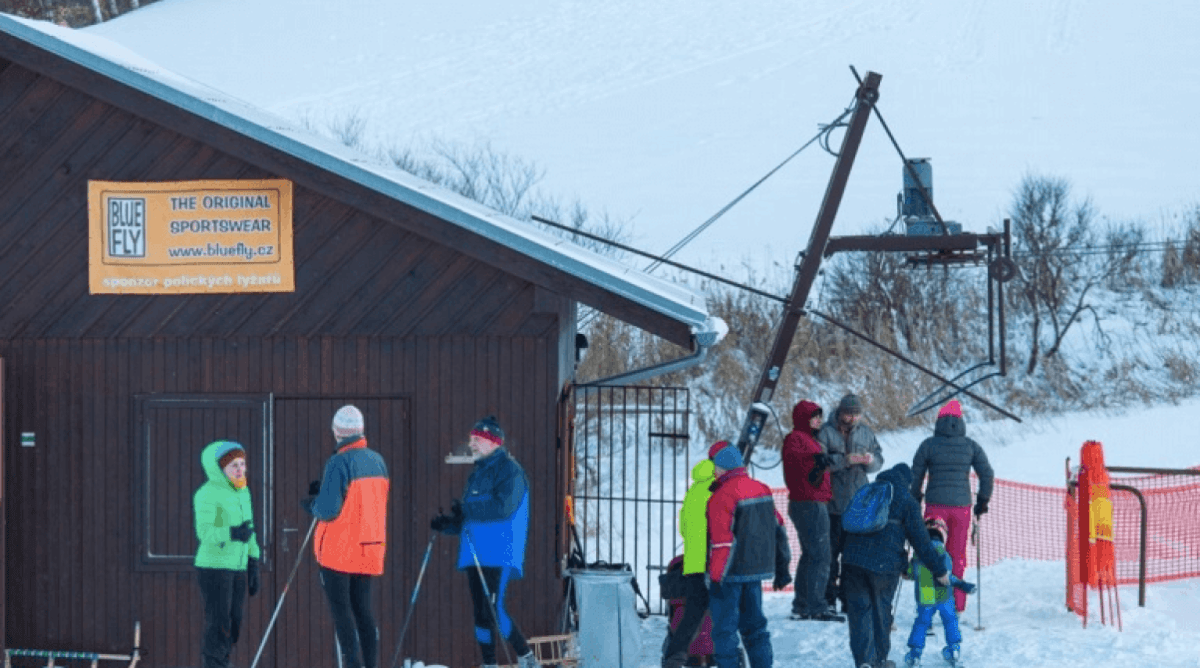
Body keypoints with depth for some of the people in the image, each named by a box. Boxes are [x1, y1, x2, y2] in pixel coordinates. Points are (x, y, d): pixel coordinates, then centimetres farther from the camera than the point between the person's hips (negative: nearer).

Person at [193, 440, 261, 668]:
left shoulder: (242, 492, 12)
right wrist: (231, 533, -39)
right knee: (218, 627, -9)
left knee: (233, 628, 8)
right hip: (213, 566, -8)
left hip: (236, 567, 8)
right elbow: (204, 532, -23)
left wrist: (253, 567, 16)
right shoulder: (208, 494, -13)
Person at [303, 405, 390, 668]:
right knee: (362, 609, 11)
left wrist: (311, 504, 4)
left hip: (339, 550, -7)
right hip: (370, 549, 7)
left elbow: (328, 510, -18)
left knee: (340, 609, -2)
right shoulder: (377, 461, 8)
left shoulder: (339, 463, -15)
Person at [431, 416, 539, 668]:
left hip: (499, 553, -9)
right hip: (475, 554, 9)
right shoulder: (478, 473, 20)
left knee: (493, 609, -14)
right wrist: (447, 524, 6)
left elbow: (503, 507, -20)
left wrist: (467, 509, -16)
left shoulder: (509, 470, -6)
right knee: (480, 612, 6)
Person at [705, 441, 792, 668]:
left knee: (724, 628, 0)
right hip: (756, 572, 7)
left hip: (731, 573, -7)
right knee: (754, 625, 16)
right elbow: (778, 531, 13)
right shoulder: (761, 489, 8)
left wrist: (715, 577, -15)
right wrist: (782, 568, 19)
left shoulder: (722, 497, -17)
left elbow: (722, 542, -19)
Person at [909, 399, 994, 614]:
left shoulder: (928, 445, 0)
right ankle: (957, 606, 10)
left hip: (935, 507, -2)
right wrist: (983, 501, 15)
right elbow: (987, 474, 4)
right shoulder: (971, 446, 4)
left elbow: (915, 477, 2)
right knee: (957, 556, 10)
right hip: (962, 507, 2)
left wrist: (914, 504, 13)